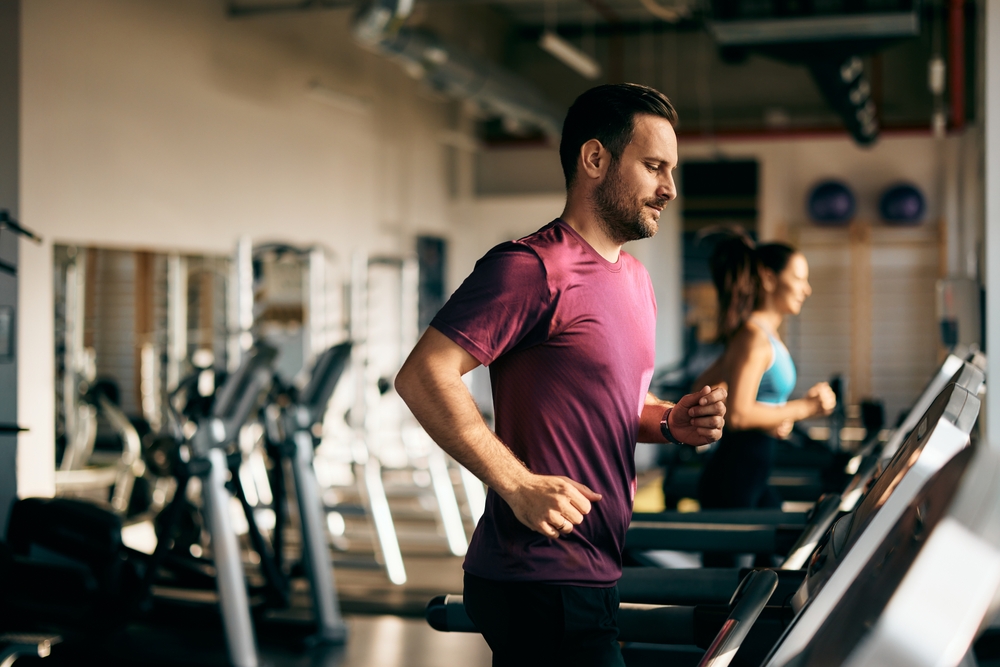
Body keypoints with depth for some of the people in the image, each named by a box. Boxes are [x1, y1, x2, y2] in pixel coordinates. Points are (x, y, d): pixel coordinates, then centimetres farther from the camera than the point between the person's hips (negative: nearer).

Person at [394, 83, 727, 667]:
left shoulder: (635, 278, 16)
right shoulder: (534, 268, -15)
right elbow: (424, 377, -22)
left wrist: (671, 422, 5)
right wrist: (519, 486, -25)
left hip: (592, 575, 9)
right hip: (541, 582, -9)